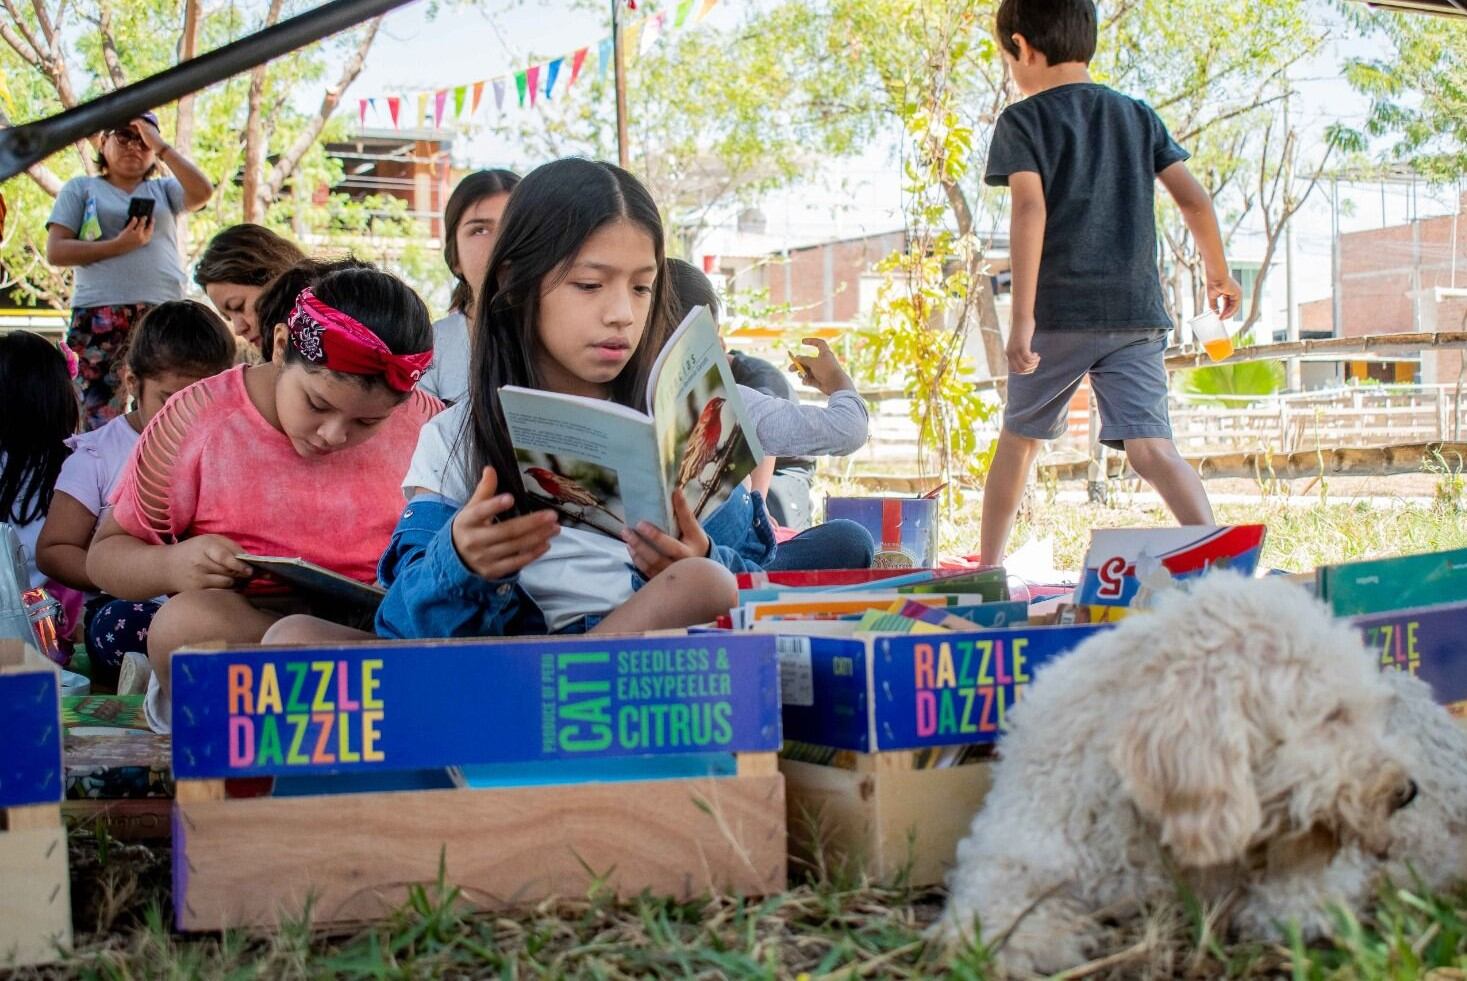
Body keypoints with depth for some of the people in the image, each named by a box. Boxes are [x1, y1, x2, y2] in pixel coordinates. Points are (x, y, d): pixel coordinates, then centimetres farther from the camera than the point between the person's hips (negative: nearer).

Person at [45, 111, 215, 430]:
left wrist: (160, 146, 3)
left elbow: (203, 192, -1)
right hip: (101, 315, -2)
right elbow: (56, 251, 4)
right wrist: (120, 245, -8)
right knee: (99, 417, -8)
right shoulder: (81, 188, 15)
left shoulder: (164, 190, 21)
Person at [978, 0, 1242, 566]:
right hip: (1138, 313, 3)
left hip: (1060, 312, -3)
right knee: (1150, 449, -6)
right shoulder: (1139, 116, 14)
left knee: (1019, 438, 16)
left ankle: (987, 569, 26)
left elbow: (1030, 210, -14)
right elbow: (1194, 200, 10)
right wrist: (1219, 274, 26)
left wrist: (1022, 316, -18)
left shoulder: (1023, 120, 0)